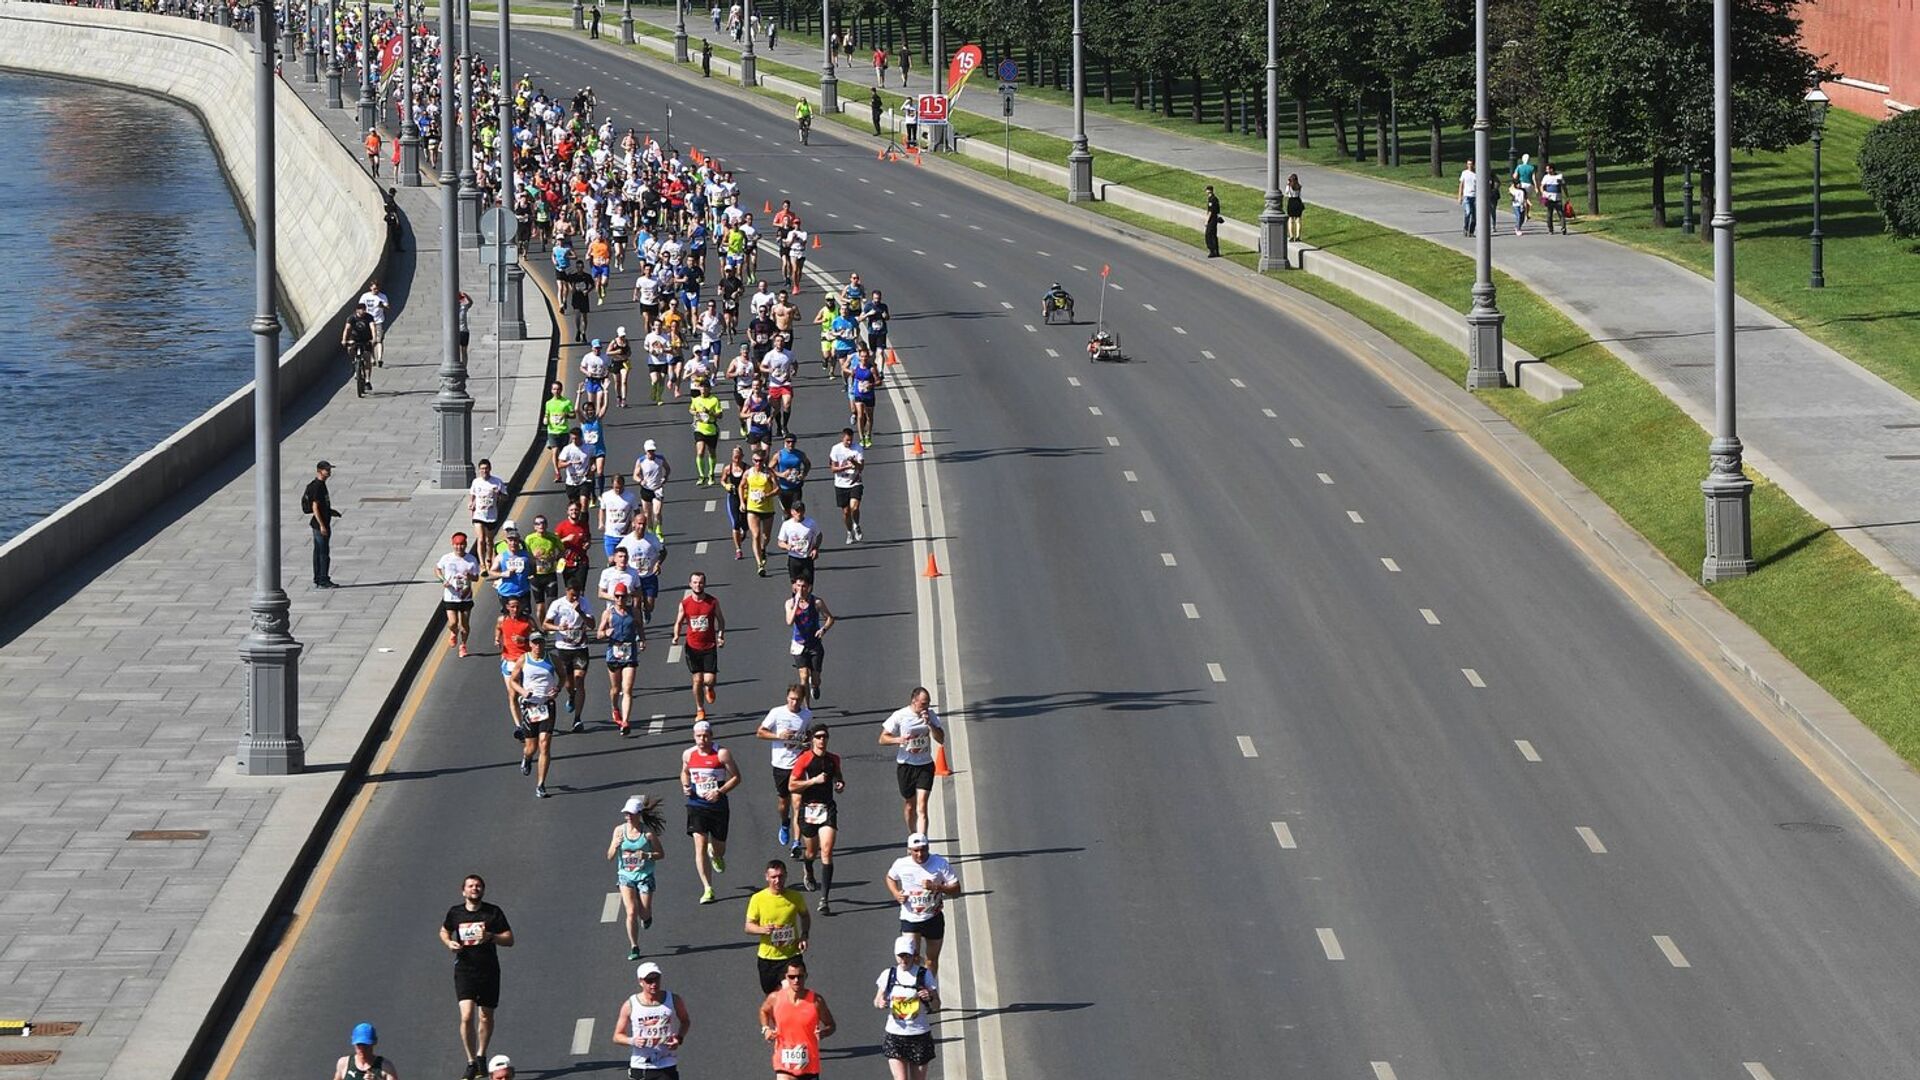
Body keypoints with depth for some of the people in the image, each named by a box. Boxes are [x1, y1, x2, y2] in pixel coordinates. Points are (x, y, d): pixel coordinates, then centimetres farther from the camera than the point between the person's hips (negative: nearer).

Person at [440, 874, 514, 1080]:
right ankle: (471, 1063, -5)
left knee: (486, 1017, 11)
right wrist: (449, 943, -1)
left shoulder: (493, 912, -2)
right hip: (464, 970, 0)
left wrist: (490, 936, -20)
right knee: (467, 1016, -15)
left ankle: (481, 1056, 34)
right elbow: (444, 931, 21)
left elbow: (509, 940, -2)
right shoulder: (455, 912, 2)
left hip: (489, 971, 0)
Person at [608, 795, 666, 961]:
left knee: (644, 914, 4)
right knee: (631, 912, -9)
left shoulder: (648, 833, -11)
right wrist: (615, 846, -21)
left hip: (645, 876, -1)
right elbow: (610, 856, 1)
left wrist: (647, 855, -23)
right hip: (625, 875, 1)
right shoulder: (619, 830, -3)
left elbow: (661, 854, -3)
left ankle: (647, 916, 43)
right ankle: (634, 947, 2)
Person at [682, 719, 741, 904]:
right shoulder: (688, 754, 2)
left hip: (717, 805, -1)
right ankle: (707, 889, -10)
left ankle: (715, 854, 53)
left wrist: (719, 792, -19)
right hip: (696, 804, 1)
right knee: (700, 845, -13)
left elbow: (736, 777, -6)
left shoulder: (722, 754, -9)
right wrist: (685, 786, -1)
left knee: (719, 850, 12)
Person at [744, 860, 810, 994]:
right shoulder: (757, 899, -9)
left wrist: (804, 936, -3)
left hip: (791, 955, -1)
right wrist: (763, 929, -26)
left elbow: (805, 916, 15)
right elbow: (749, 927, -3)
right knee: (771, 996, 17)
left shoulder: (795, 897, -5)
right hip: (767, 957, 1)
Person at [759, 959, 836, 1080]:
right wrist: (765, 1029, 0)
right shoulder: (775, 998, -4)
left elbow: (831, 1025, 4)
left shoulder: (816, 1001, -7)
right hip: (784, 1064, 0)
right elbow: (764, 1011, 19)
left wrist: (823, 1033, -19)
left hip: (809, 1065, 0)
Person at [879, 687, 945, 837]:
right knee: (909, 806, 11)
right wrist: (899, 740, -24)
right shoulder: (900, 716, -9)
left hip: (925, 765, 0)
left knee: (921, 807, -11)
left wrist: (930, 724, -19)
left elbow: (941, 739, -4)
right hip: (905, 764, 0)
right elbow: (883, 739, -5)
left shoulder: (931, 715, -2)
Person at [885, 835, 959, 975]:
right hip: (910, 919, -1)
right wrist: (896, 893, -4)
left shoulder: (940, 864, -11)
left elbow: (956, 890, -11)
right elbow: (890, 878, 17)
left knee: (932, 959, 13)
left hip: (933, 919, 1)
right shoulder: (901, 864, -6)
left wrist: (936, 887, -28)